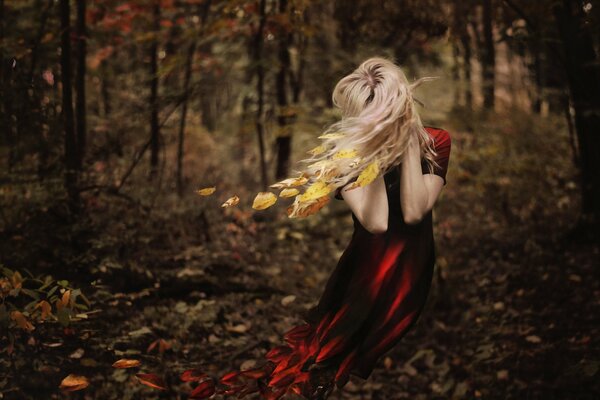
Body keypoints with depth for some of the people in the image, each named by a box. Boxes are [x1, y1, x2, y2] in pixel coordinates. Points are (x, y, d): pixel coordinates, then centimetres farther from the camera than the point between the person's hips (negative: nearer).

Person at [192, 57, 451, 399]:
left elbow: (414, 212, -22)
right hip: (364, 269, 1)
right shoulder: (348, 150, -12)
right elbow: (374, 221, -25)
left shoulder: (436, 143, -10)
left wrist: (409, 141, -22)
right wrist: (373, 147, -27)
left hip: (410, 272, 0)